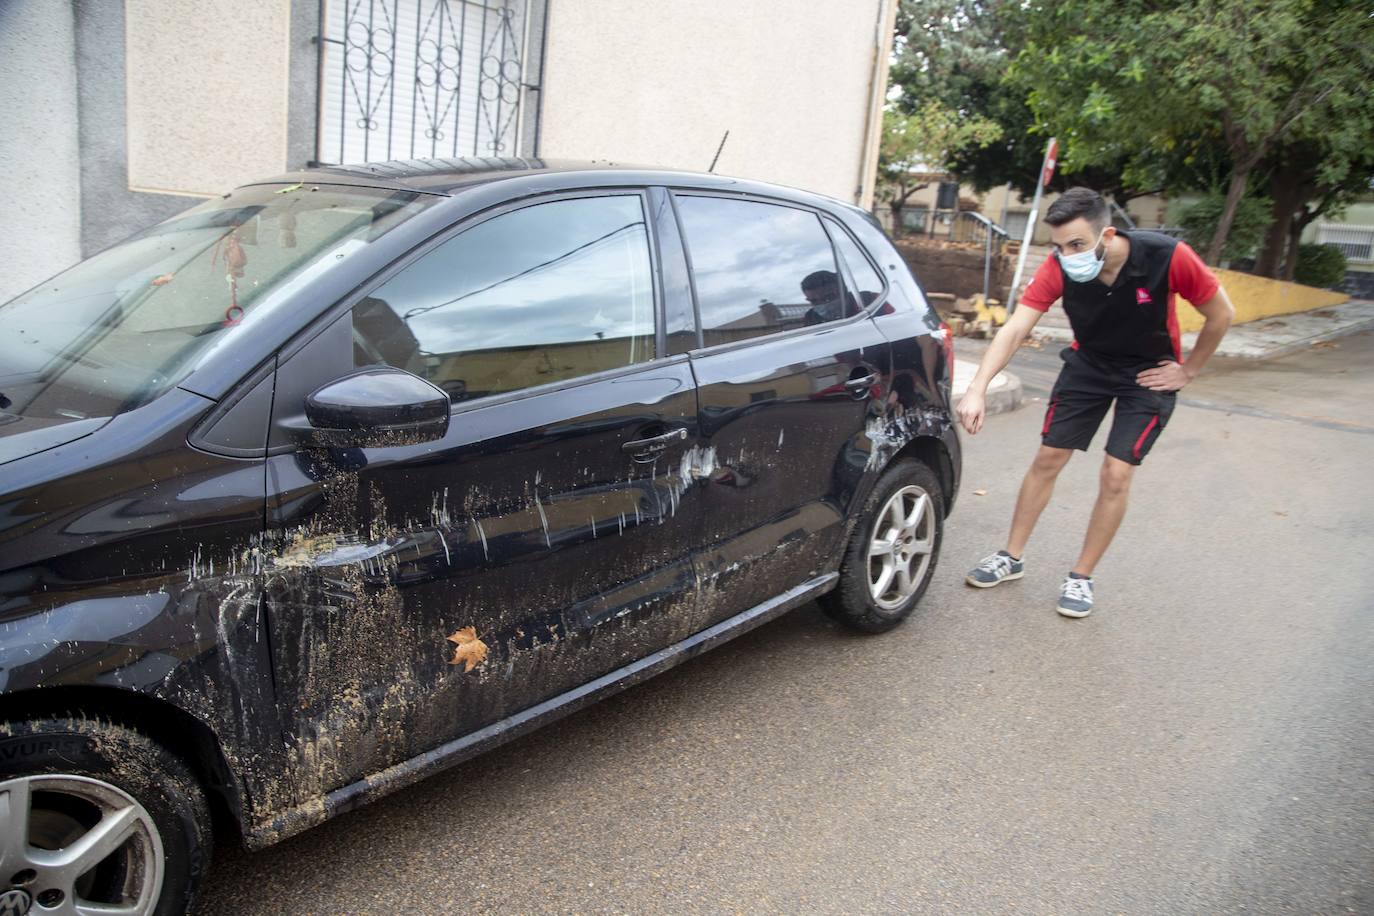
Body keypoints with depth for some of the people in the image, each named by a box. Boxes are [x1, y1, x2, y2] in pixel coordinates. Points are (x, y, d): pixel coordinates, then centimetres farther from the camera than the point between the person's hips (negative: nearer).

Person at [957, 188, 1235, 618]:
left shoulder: (1167, 256, -30)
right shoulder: (1059, 268, -25)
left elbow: (1221, 313, -14)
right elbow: (1014, 329, -31)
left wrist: (1188, 370, -7)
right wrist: (977, 389, -44)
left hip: (1149, 374, -2)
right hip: (1087, 364, 2)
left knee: (1115, 476, -7)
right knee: (1047, 458, 4)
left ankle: (1081, 578, 10)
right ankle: (1012, 557, 20)